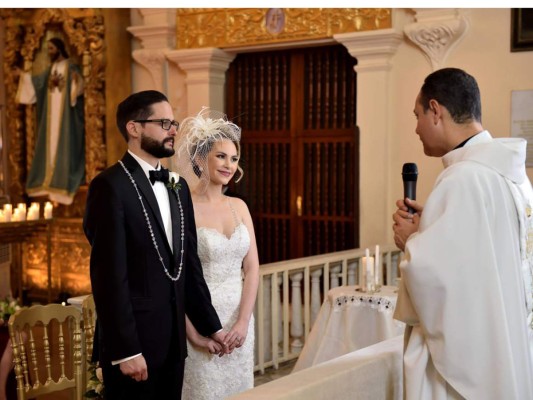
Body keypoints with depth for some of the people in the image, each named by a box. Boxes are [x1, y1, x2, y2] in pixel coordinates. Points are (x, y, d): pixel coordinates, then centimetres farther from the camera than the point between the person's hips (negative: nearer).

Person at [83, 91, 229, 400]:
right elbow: (109, 275, -17)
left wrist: (211, 325, 13)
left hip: (173, 339, 7)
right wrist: (125, 350, -18)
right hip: (133, 340, -7)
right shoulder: (111, 186, -12)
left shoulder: (178, 187, 12)